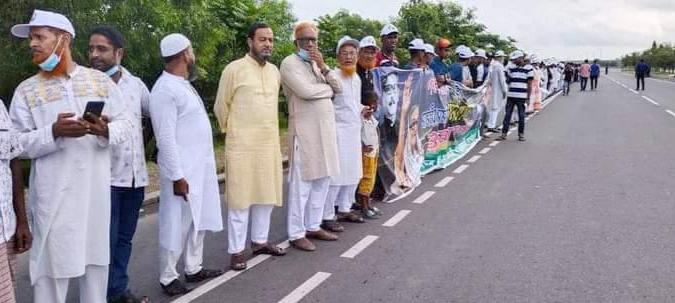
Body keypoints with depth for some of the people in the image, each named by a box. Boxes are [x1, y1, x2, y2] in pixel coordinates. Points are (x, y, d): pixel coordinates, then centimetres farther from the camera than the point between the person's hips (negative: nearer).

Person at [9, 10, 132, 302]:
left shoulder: (100, 80, 7)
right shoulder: (26, 90, 3)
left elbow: (124, 123, 6)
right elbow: (16, 144, -2)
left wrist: (105, 130, -16)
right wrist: (53, 132, -20)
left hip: (95, 190, 2)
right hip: (52, 195, -2)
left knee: (96, 258, 13)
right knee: (51, 262, 0)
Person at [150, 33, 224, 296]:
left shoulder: (183, 84, 12)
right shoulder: (165, 89, -18)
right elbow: (166, 138, -21)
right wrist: (177, 177, -21)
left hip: (199, 167, 9)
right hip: (182, 172, -9)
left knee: (198, 221, 16)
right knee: (177, 225, 2)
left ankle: (194, 269, 29)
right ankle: (167, 278, 15)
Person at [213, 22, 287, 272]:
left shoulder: (275, 71, 10)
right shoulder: (234, 69, -8)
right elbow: (221, 107, 0)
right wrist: (232, 131, 9)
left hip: (270, 144, 6)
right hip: (242, 145, -6)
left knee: (266, 195, 12)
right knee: (241, 197, -1)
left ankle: (259, 241, 27)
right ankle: (236, 250, 8)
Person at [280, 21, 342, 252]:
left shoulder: (317, 64, 18)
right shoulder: (290, 63, -7)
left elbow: (338, 89, 9)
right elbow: (306, 91, -21)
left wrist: (323, 67, -6)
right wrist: (328, 88, -2)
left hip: (325, 129, 8)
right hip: (304, 130, -8)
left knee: (322, 180, 12)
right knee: (302, 184, -4)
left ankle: (313, 226, 23)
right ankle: (296, 234, 5)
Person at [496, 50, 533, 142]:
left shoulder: (528, 69, -2)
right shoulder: (511, 68, 9)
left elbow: (529, 84, -1)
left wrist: (528, 97, -4)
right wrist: (507, 80, -4)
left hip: (521, 97, -3)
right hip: (510, 95, 3)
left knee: (521, 116, 6)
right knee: (507, 115, 3)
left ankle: (521, 134, 15)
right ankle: (504, 134, 7)